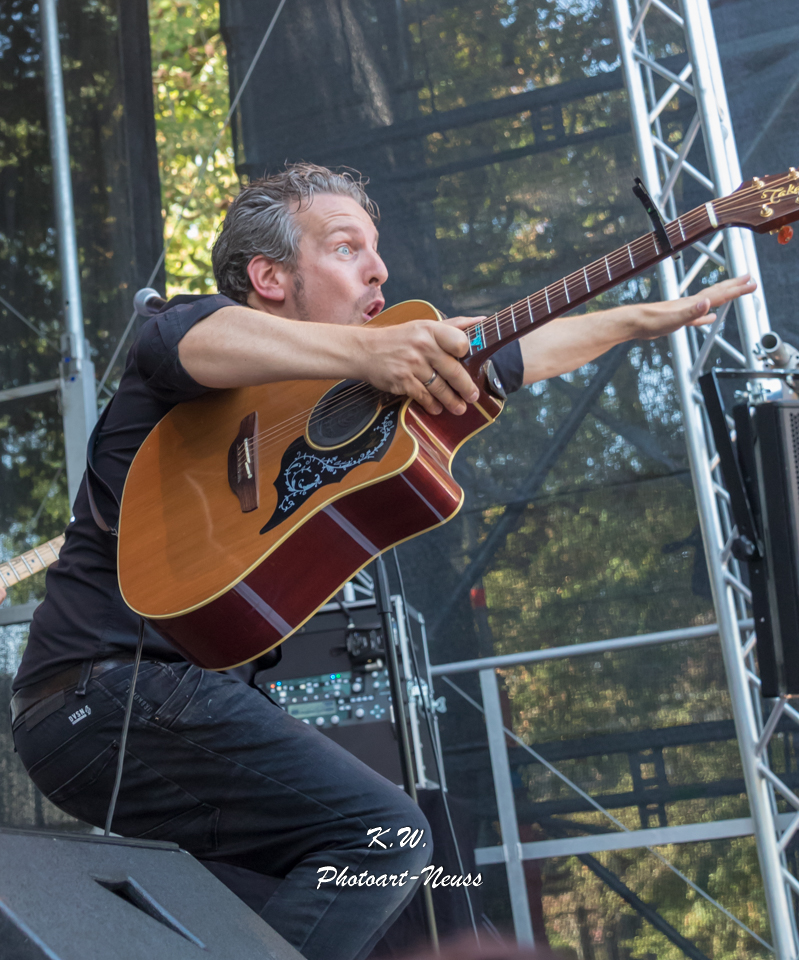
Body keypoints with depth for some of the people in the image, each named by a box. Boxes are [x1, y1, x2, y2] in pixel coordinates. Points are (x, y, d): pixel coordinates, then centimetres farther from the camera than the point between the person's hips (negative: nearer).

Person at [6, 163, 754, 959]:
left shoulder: (336, 378, 19)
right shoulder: (198, 322, -4)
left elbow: (519, 356, 26)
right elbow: (200, 342, -32)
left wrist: (647, 318, 29)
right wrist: (368, 353, -47)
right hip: (110, 681, -10)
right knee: (384, 836, -21)